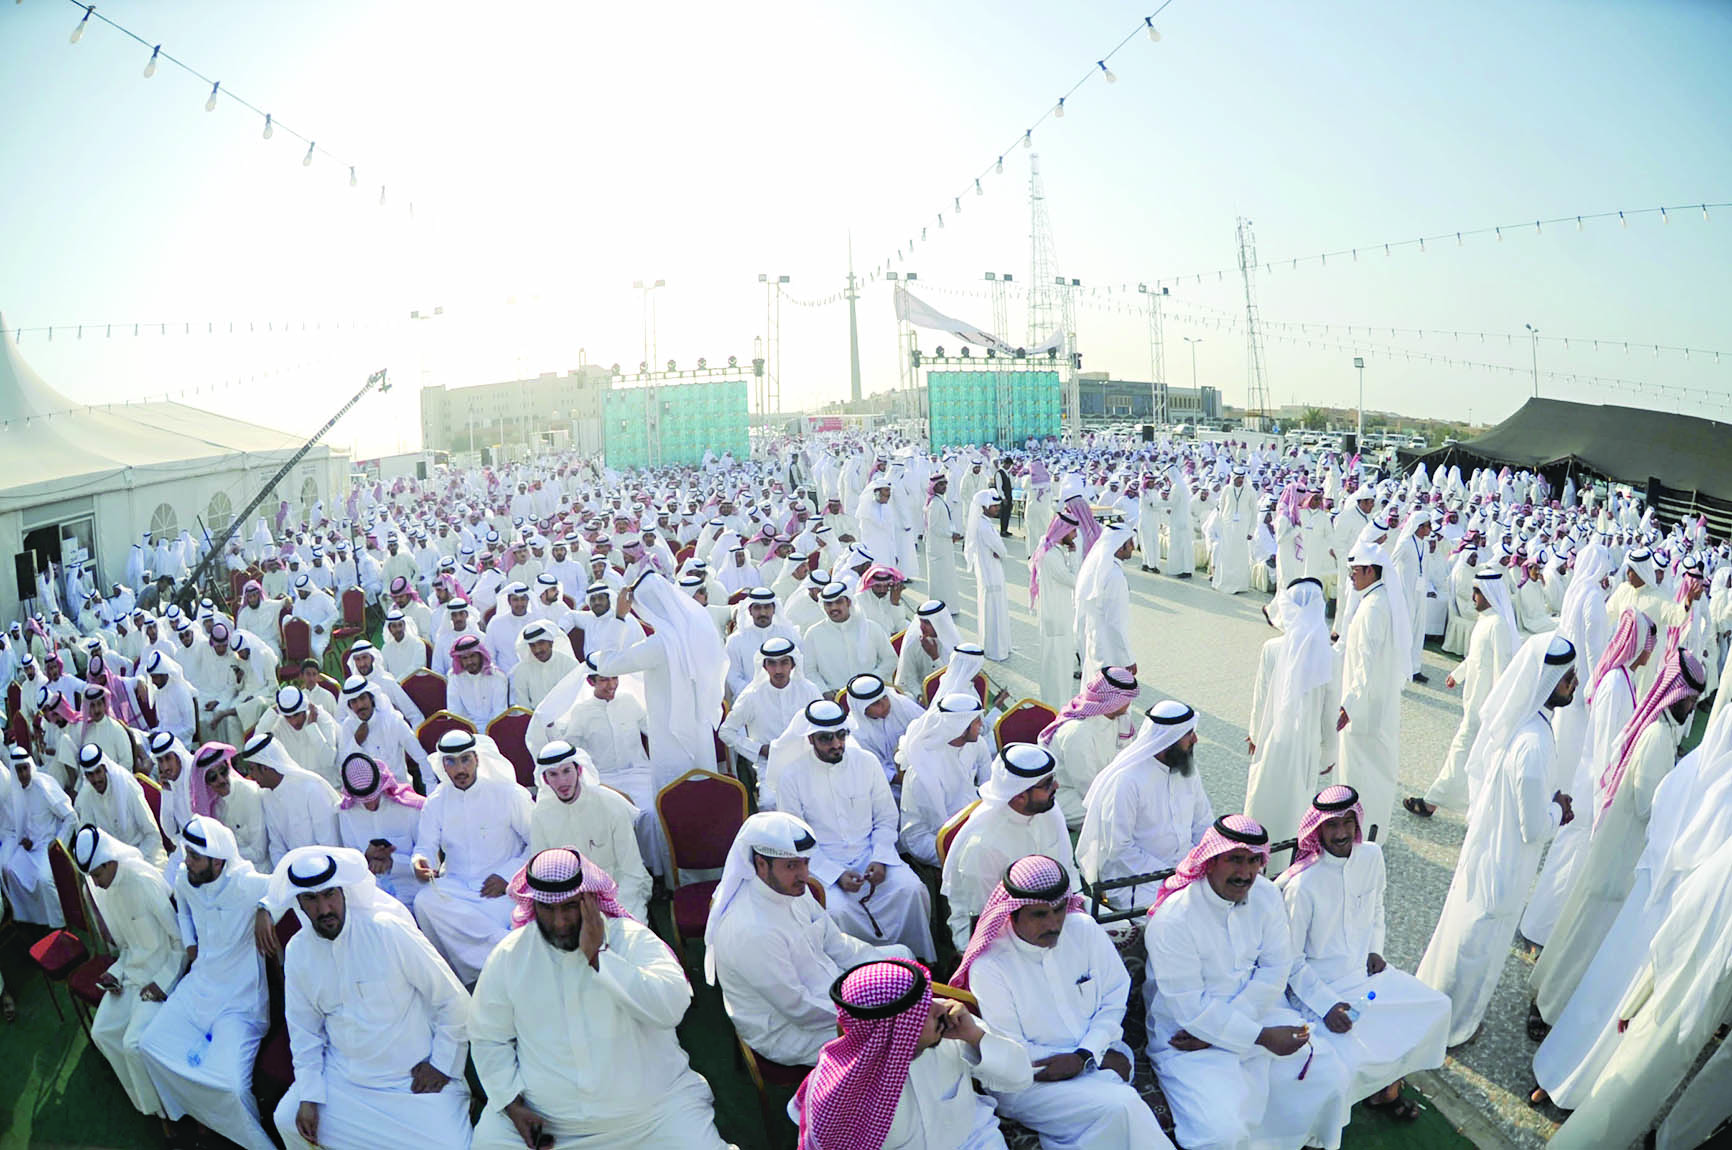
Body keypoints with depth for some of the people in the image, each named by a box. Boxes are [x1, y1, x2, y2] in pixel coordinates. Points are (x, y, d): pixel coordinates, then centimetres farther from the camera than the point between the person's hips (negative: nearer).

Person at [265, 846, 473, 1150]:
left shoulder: (388, 931, -18)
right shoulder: (297, 952, -1)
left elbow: (453, 1000, -12)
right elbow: (304, 1029, 9)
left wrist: (443, 1064, -9)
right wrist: (309, 1095, 1)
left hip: (414, 1077, -5)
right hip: (341, 1076, 5)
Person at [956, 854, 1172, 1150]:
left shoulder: (1083, 929, -2)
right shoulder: (988, 966, -15)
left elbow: (1115, 999, 4)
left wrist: (1085, 1056, -13)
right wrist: (1101, 1059, -11)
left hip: (1098, 1054, 4)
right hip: (1028, 1081, -4)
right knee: (1120, 1106, -25)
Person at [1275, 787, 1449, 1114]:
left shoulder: (1371, 856, -6)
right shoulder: (1302, 885, -25)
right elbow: (1292, 961, -16)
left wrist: (1375, 950, 3)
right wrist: (1326, 1005, -21)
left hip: (1363, 969, 7)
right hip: (1318, 985, -7)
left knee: (1436, 1009, 2)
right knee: (1355, 1056, -23)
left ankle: (1385, 1085, 19)